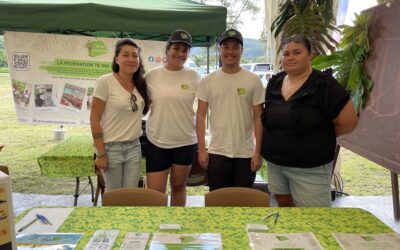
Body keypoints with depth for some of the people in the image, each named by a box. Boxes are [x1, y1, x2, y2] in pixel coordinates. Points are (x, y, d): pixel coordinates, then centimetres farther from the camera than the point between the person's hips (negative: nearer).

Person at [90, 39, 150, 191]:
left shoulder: (141, 83, 4)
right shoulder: (105, 82, -11)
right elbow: (94, 119, -11)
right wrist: (100, 154, -13)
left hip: (134, 148, 5)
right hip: (111, 148, -4)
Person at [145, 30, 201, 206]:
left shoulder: (194, 77, -1)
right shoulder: (151, 76, -2)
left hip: (186, 142, 1)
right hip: (157, 142, -1)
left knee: (178, 186, 17)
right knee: (154, 193, 1)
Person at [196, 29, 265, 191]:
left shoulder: (253, 80, -1)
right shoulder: (207, 81, 2)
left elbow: (258, 118, -1)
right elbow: (201, 116, 4)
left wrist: (258, 152, -5)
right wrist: (201, 149, -2)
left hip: (246, 154, 0)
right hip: (217, 152, 1)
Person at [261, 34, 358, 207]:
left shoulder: (324, 84, -13)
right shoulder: (274, 83, 5)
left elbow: (348, 122, -11)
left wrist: (319, 137, -1)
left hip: (309, 168, -5)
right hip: (274, 163, 6)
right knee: (283, 207, 19)